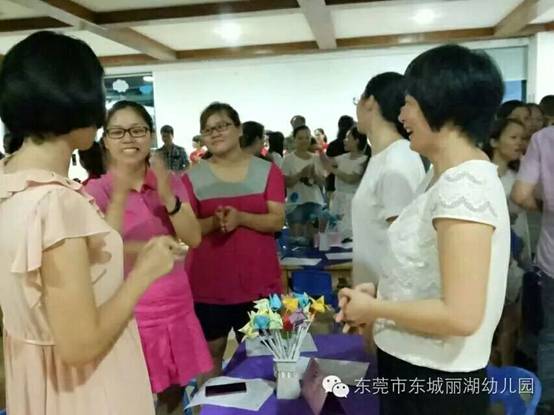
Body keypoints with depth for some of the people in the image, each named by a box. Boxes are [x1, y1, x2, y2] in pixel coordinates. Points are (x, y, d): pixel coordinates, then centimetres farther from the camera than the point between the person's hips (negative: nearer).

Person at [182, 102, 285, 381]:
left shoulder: (266, 170, 2)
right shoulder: (192, 177, 0)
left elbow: (277, 221, -5)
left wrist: (240, 217, -21)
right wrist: (214, 222, -21)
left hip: (258, 281, 1)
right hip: (209, 283, 0)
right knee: (210, 353, 12)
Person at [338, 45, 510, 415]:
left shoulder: (465, 184, -23)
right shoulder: (451, 177, 7)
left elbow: (461, 315, -27)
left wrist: (374, 308, -16)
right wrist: (378, 292, 3)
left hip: (436, 385, -9)